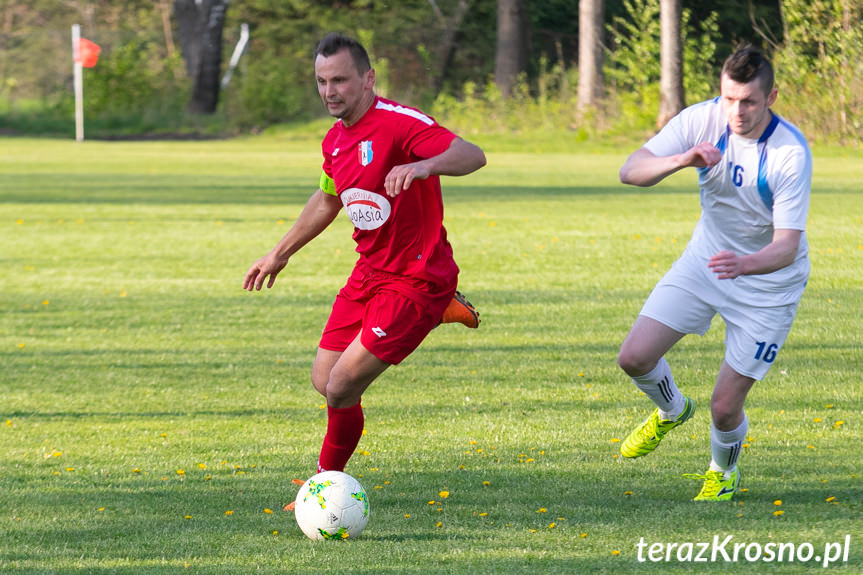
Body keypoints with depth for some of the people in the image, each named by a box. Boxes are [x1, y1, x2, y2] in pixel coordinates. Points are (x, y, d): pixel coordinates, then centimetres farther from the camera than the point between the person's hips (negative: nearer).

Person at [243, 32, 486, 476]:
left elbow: (472, 156, -33)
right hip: (370, 272, 8)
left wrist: (424, 165, -52)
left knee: (341, 389, -12)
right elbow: (326, 201, 26)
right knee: (323, 380, 11)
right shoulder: (335, 139, 6)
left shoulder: (399, 123, -20)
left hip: (415, 281, -8)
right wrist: (280, 254, 33)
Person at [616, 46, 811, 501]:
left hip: (767, 282, -4)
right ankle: (671, 411, 28)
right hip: (705, 259, 4)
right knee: (635, 356, -8)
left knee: (725, 407, -5)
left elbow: (787, 246, -29)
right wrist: (680, 161, -40)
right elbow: (630, 171, -20)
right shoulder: (703, 120, -17)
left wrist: (746, 265, -51)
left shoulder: (791, 153, -27)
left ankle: (723, 472, 30)